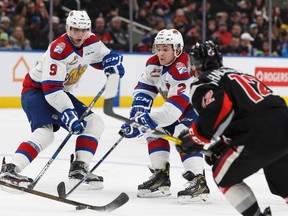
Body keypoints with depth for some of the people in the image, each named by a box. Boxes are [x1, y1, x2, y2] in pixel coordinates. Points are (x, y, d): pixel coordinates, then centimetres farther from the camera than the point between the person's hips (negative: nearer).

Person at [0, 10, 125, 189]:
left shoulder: (91, 42, -5)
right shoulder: (59, 50, -28)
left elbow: (105, 55, 16)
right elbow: (51, 89, -32)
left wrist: (113, 61, -9)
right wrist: (67, 113, -37)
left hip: (60, 92, 9)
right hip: (36, 89, -9)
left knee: (95, 122, 1)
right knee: (45, 132, -30)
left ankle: (79, 168, -3)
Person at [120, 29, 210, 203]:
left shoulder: (183, 70, -34)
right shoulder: (154, 64, -6)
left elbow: (174, 108, -39)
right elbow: (144, 88, 3)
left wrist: (148, 121, -41)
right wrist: (139, 111, -16)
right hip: (176, 105, 10)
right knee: (155, 129, 2)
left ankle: (199, 182, -33)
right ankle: (161, 177, 10)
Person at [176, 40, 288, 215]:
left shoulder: (202, 84, 3)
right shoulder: (236, 73, 29)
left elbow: (218, 109, -18)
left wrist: (196, 138, -5)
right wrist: (220, 147, 28)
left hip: (261, 134, -7)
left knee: (223, 175, 13)